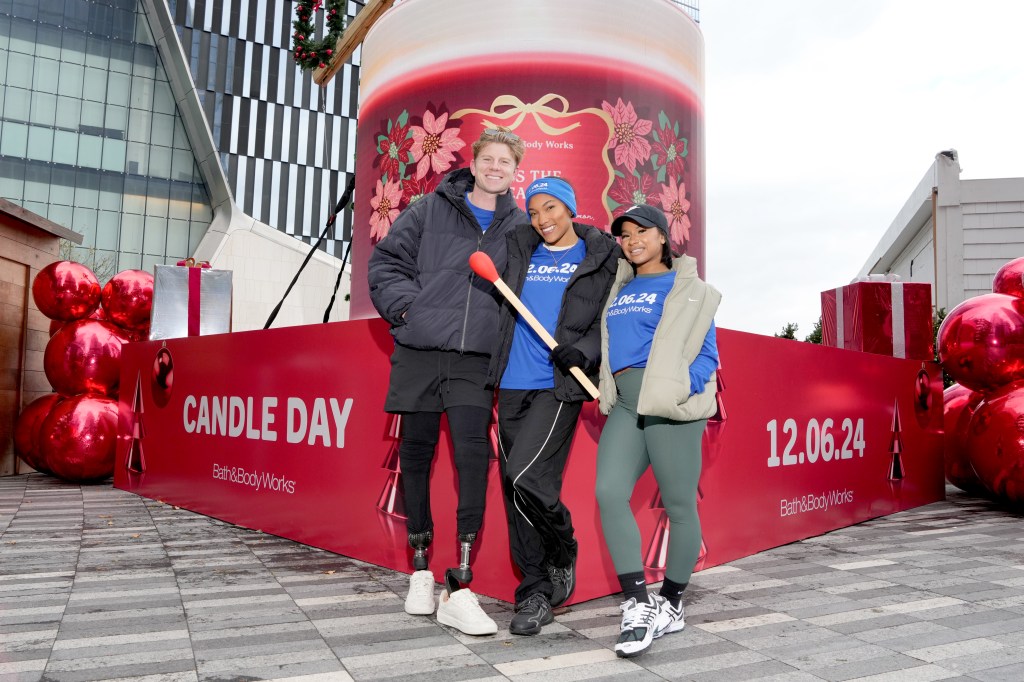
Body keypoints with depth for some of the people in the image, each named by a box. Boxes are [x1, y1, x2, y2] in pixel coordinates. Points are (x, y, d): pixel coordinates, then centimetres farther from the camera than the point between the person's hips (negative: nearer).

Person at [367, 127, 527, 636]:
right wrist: (406, 305, -6)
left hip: (475, 359, 0)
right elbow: (386, 260, 8)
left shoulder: (521, 227, 9)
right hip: (419, 351, 1)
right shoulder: (431, 209, 7)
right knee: (416, 452, 7)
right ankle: (420, 571, 25)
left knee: (473, 453, -15)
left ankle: (460, 588, -8)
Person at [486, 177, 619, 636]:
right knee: (514, 489, 5)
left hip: (559, 386, -4)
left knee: (526, 477, -17)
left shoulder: (600, 257, 6)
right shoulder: (517, 250, 14)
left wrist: (584, 351, -13)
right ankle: (535, 591, 20)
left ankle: (563, 554, 13)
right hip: (512, 385, 5)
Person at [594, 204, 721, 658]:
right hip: (625, 405, 5)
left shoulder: (690, 291, 5)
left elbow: (707, 355, 0)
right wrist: (608, 390, 6)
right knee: (608, 493, -14)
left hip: (670, 405, -4)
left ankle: (672, 603, 22)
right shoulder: (618, 289, 20)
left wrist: (681, 387, -16)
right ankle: (638, 606, -8)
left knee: (679, 506, 3)